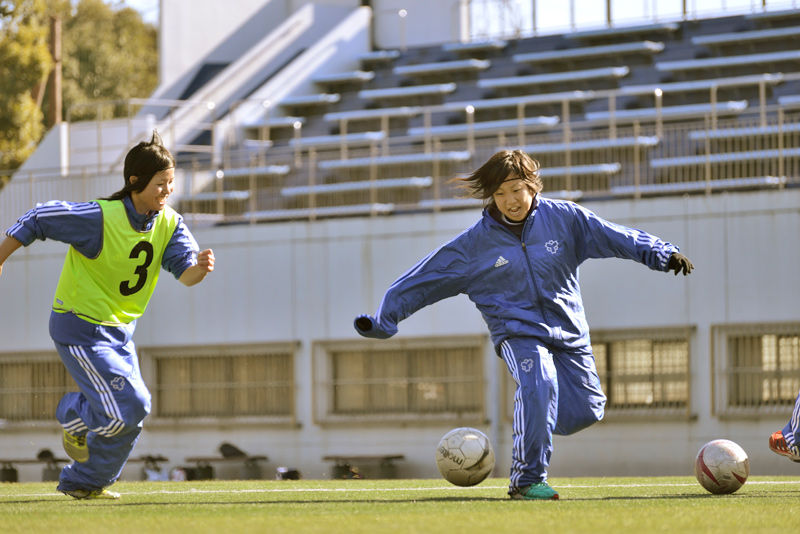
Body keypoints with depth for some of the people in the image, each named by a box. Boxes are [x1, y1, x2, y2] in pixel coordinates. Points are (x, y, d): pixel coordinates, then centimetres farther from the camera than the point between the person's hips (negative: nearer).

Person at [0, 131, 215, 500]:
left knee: (133, 413, 12)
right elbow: (36, 220, -16)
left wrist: (199, 267, -39)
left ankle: (83, 483, 33)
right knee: (127, 408, -17)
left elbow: (184, 272, -16)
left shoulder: (170, 224, -5)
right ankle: (73, 416, 16)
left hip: (120, 329, 8)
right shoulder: (100, 217, -24)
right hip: (79, 328, -8)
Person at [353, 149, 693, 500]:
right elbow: (423, 280, -1)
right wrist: (381, 320, -4)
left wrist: (662, 254, -12)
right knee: (539, 382, -32)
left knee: (585, 411, -3)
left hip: (569, 330, 3)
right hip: (517, 330, -3)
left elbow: (615, 237, -2)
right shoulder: (475, 243, -5)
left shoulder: (563, 218, -2)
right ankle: (526, 480, -26)